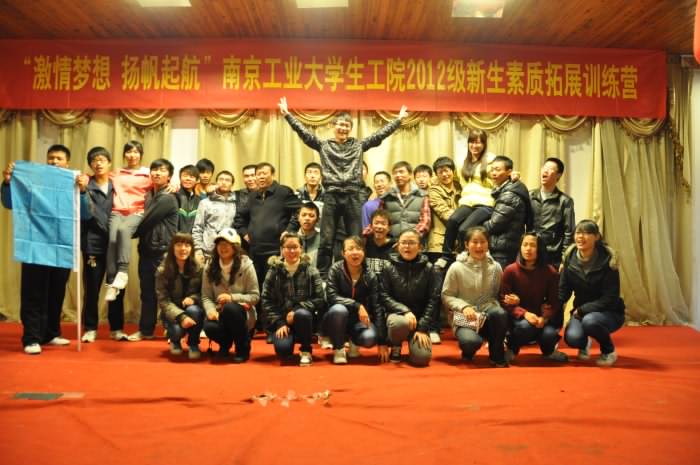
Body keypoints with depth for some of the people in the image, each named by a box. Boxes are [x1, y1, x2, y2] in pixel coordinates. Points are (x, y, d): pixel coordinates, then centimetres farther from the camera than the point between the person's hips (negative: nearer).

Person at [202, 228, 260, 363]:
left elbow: (255, 296, -9)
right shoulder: (210, 268, 3)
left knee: (229, 308, -37)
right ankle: (225, 343, 8)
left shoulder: (246, 265, -8)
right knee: (209, 327, -32)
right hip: (221, 313, 2)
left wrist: (232, 298, -22)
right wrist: (211, 310, -21)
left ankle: (243, 348, -12)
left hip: (242, 313, -2)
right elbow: (206, 296, 0)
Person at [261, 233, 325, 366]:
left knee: (301, 314, -36)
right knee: (282, 349, -26)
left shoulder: (311, 271, 1)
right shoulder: (274, 271, 3)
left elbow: (319, 299, -6)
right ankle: (290, 338, 13)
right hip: (281, 320, 0)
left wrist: (297, 310, -19)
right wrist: (279, 323, -13)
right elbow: (267, 301, -2)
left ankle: (306, 351, -10)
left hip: (304, 317, 0)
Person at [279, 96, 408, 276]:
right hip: (331, 196, 0)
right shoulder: (324, 145, 9)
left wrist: (398, 119, 7)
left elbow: (380, 134, 10)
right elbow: (304, 132, 5)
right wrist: (287, 114, -1)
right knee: (326, 241, 2)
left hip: (353, 196, 1)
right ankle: (322, 275, 9)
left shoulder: (359, 145, 11)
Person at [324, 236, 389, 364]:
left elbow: (377, 307, -11)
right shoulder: (335, 269, -12)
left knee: (370, 338, -30)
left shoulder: (371, 276, -9)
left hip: (359, 320, 1)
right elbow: (332, 297, -21)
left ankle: (354, 342, 8)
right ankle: (339, 349, -10)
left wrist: (382, 342, -16)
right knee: (339, 309, -35)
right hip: (337, 319, -1)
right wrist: (357, 306, -32)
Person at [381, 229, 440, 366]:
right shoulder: (389, 268, -2)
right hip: (397, 314, 0)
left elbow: (433, 299, -5)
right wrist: (405, 310, -21)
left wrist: (423, 328, -12)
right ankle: (395, 347, 0)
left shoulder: (428, 269, -2)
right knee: (401, 323, -37)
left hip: (420, 318, 1)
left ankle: (414, 342, 19)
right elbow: (385, 296, -5)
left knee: (422, 358, -20)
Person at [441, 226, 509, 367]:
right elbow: (446, 296, -2)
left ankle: (497, 356, -9)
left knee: (500, 313, -34)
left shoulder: (495, 267, 2)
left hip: (487, 314, 3)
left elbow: (498, 294, 10)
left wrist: (493, 304, -12)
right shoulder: (456, 267, -6)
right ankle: (468, 351, 7)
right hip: (464, 317, -3)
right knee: (472, 341, -35)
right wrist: (464, 306, -18)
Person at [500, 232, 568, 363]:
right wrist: (524, 314, -25)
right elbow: (504, 301, -9)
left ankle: (549, 351, 12)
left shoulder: (550, 272, -5)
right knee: (526, 326, -35)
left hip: (541, 316, 2)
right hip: (518, 317, -2)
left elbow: (554, 302, -3)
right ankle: (511, 349, -1)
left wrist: (544, 318, -23)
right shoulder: (510, 270, -9)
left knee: (549, 334, -28)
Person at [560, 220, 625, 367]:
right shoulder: (570, 257, -7)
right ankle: (584, 343, 13)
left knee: (590, 321, -36)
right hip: (581, 311, 3)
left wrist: (581, 310, -23)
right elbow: (563, 290, -3)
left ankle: (609, 351, -4)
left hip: (609, 312, -3)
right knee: (572, 337, -27)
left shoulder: (607, 260, -18)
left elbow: (610, 298, -18)